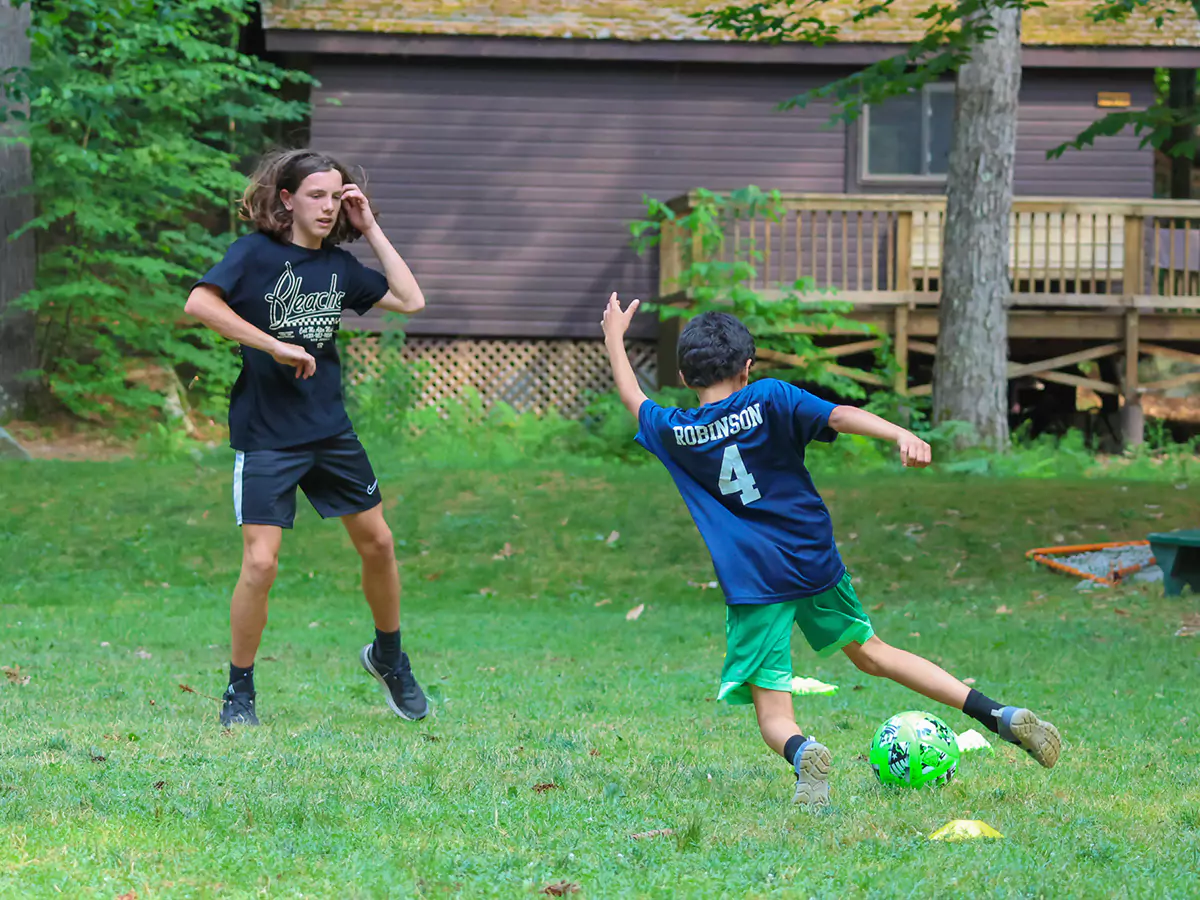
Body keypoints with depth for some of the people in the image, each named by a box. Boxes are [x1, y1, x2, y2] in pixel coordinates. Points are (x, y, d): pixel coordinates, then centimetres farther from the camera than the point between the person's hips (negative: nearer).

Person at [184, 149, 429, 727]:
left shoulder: (338, 264, 8)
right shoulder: (256, 253, -9)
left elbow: (410, 300, 5)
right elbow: (199, 303, -23)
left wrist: (370, 228, 2)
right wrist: (275, 346, -23)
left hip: (331, 430, 6)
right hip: (265, 436, -6)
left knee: (376, 542, 11)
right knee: (260, 564, -12)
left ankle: (388, 657, 34)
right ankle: (239, 691, 5)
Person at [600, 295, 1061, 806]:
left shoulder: (675, 433, 3)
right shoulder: (768, 399, -2)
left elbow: (633, 399, 23)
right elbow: (839, 417, -18)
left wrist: (614, 334, 37)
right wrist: (902, 436, -29)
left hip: (752, 584, -2)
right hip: (815, 562, 2)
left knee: (773, 714, 0)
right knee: (871, 653, 22)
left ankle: (802, 753, -37)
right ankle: (1000, 715, 15)